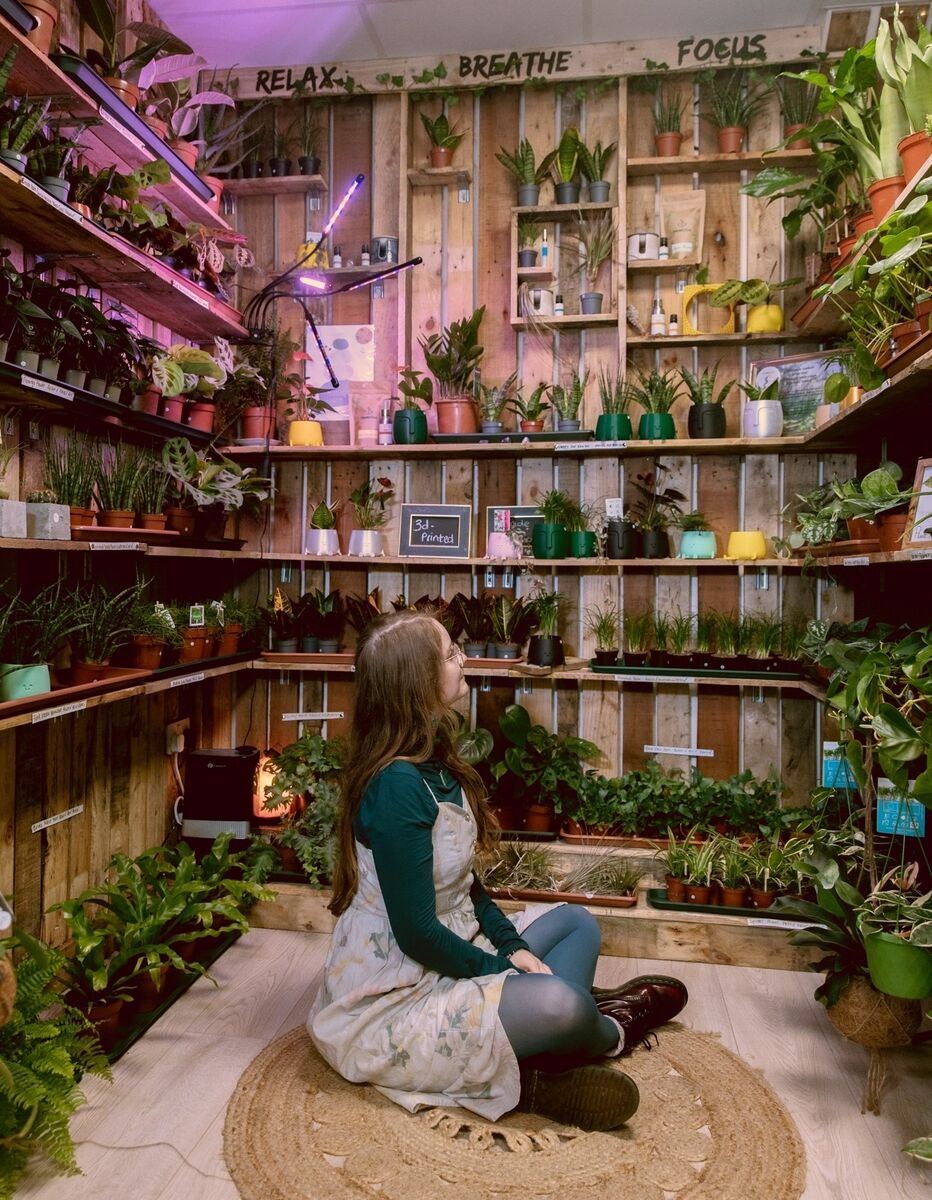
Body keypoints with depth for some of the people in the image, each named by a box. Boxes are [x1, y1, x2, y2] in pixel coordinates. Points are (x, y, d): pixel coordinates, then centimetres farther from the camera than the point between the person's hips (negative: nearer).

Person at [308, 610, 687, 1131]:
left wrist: (513, 945, -2)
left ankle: (536, 1067, -9)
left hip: (449, 955, 10)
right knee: (557, 1003, -27)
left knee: (578, 923, 13)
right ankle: (612, 1034, 9)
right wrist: (506, 973, -12)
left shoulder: (436, 764, 3)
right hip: (390, 1005, -10)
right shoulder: (397, 786, -26)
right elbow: (418, 933, -24)